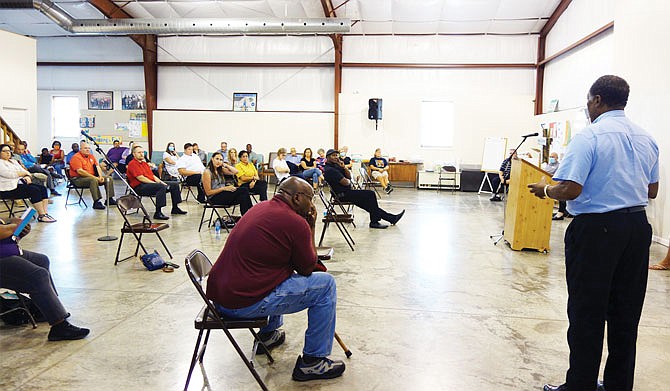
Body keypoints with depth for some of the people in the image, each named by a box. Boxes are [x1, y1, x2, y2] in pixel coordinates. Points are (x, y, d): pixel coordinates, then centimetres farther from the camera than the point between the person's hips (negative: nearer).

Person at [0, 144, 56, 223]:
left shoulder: (13, 161, 22)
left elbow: (23, 171, 17)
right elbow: (10, 174, -16)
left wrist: (27, 177, -6)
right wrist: (25, 173, -4)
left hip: (21, 183, 9)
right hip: (9, 189, -9)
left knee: (42, 188, -13)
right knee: (35, 190, -27)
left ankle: (45, 213, -19)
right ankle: (41, 216, -23)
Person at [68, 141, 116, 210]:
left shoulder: (91, 156, 14)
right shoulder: (76, 157, -11)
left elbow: (97, 167, 9)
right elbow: (80, 171, -22)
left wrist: (101, 176, -10)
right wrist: (94, 177, -24)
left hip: (92, 176, 8)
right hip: (78, 179, -8)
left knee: (109, 178, -3)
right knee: (93, 180, -37)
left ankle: (109, 199, -3)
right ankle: (96, 202, -37)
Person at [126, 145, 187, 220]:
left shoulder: (144, 163, 23)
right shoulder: (132, 164, -7)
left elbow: (152, 175, 20)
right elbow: (140, 178, -16)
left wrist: (160, 182, 2)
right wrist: (155, 183, -17)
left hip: (150, 183, 10)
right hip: (140, 187, -10)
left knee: (175, 184, 3)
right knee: (162, 187, -37)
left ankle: (175, 208, 8)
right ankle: (158, 213, -37)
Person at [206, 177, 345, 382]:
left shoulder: (260, 207, 13)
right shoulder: (296, 222, -14)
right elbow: (307, 269, 1)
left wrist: (306, 226, 20)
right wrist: (311, 227, 6)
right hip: (244, 303, -10)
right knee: (326, 284, -1)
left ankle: (268, 334, 41)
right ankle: (312, 362, 5)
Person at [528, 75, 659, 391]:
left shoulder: (589, 137, -14)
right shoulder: (646, 139, 9)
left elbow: (569, 190, -22)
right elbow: (652, 191, 16)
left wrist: (545, 189, -3)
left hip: (596, 229, -7)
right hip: (637, 226, 7)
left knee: (587, 313, 3)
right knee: (625, 313, 15)